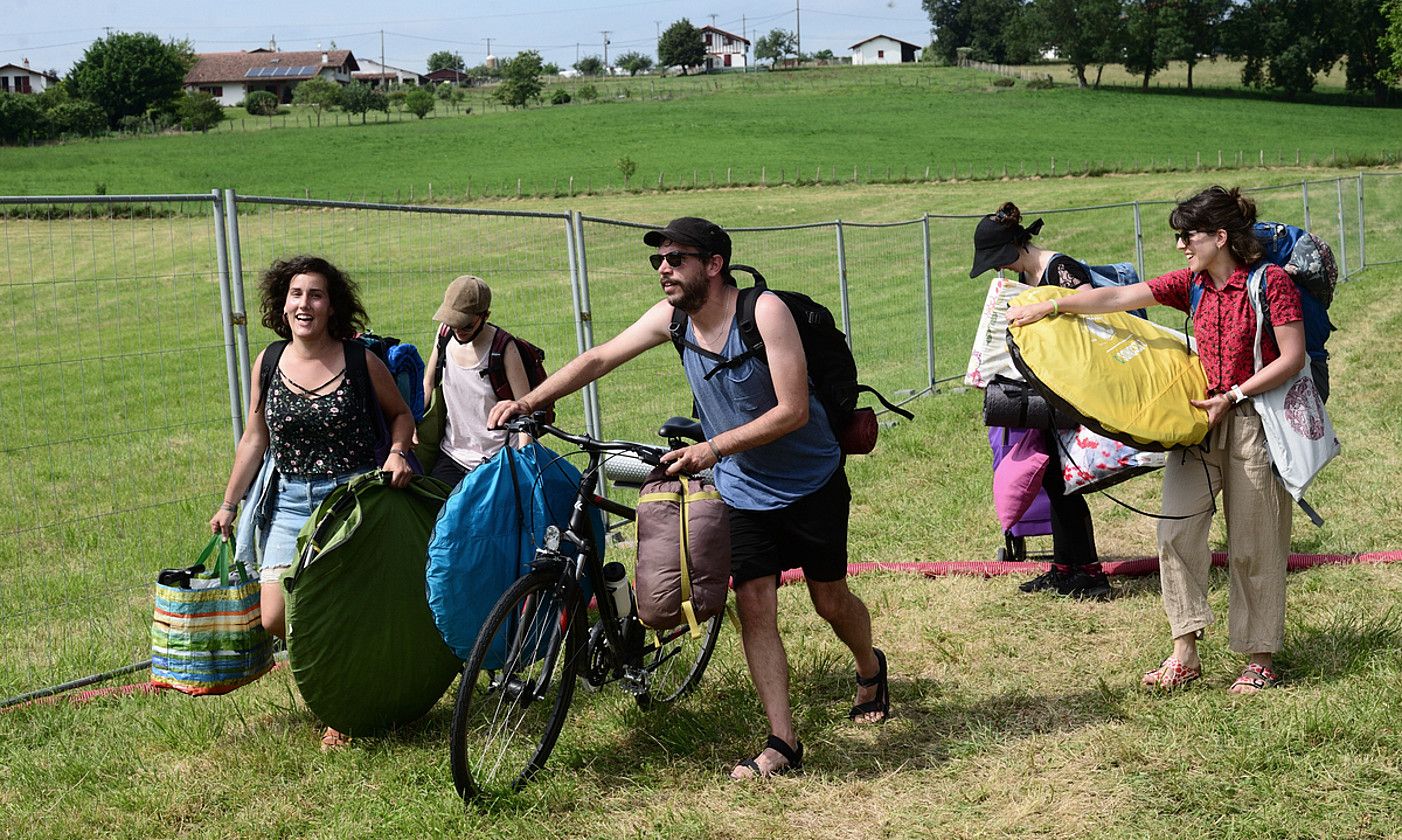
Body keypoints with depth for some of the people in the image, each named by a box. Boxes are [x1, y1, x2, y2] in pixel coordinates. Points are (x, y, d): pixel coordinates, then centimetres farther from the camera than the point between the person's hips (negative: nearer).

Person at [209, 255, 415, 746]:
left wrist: (397, 453, -10)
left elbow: (400, 413, 10)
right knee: (275, 619, -6)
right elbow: (254, 440, 11)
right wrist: (228, 505, 12)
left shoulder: (360, 360, -5)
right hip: (291, 503, 3)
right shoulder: (269, 363, 3)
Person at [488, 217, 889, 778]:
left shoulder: (764, 311, -24)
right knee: (754, 606, -7)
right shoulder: (671, 317, -9)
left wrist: (714, 447, -33)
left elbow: (793, 411, -28)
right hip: (743, 489, 4)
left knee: (830, 599, 8)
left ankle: (871, 669, 41)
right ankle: (782, 743, -2)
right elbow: (598, 359, -2)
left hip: (812, 482, -4)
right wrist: (527, 402, -11)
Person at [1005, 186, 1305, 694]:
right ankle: (1184, 655, 3)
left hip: (1253, 421, -6)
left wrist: (1232, 396, -14)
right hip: (1202, 420, 6)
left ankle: (1260, 660, 14)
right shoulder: (1192, 284, 7)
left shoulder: (1271, 280, -9)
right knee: (1176, 531, -3)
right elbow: (1119, 298, 6)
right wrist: (1050, 306, 3)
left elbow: (1292, 357, -12)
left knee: (1254, 545, 2)